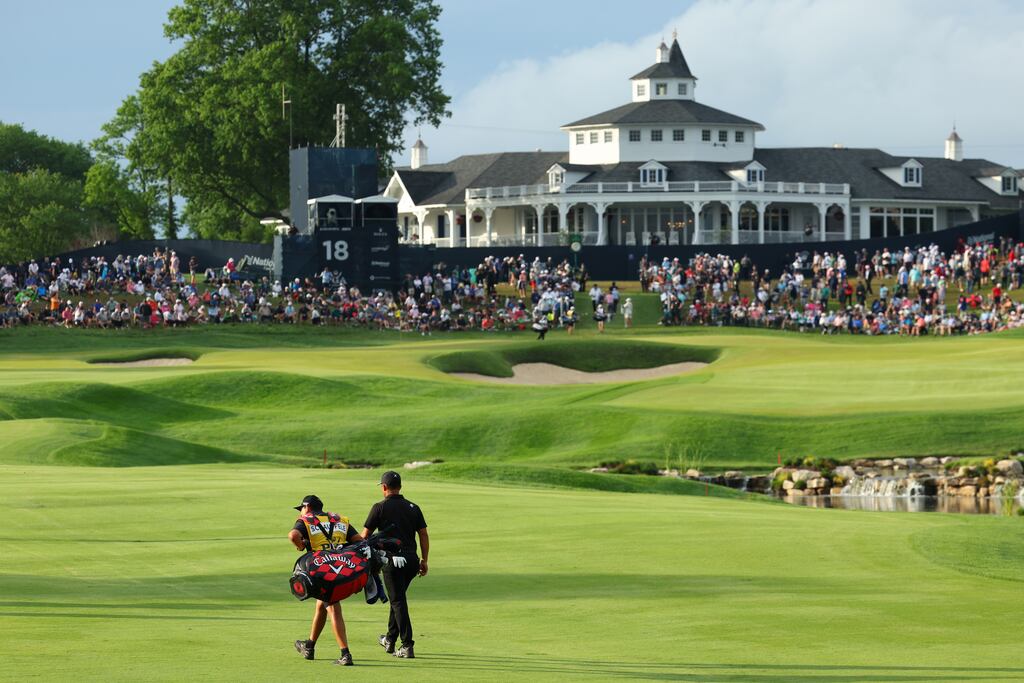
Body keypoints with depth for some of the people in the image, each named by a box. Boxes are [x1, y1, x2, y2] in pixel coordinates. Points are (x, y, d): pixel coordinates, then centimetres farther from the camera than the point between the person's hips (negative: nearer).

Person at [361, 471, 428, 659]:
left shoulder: (380, 508, -3)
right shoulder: (413, 508, 11)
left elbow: (364, 536, 1)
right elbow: (424, 535, 8)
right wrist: (424, 561, 13)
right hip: (412, 560, 5)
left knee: (398, 601, -4)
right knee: (398, 599, 21)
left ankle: (407, 646, -12)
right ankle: (390, 640, 32)